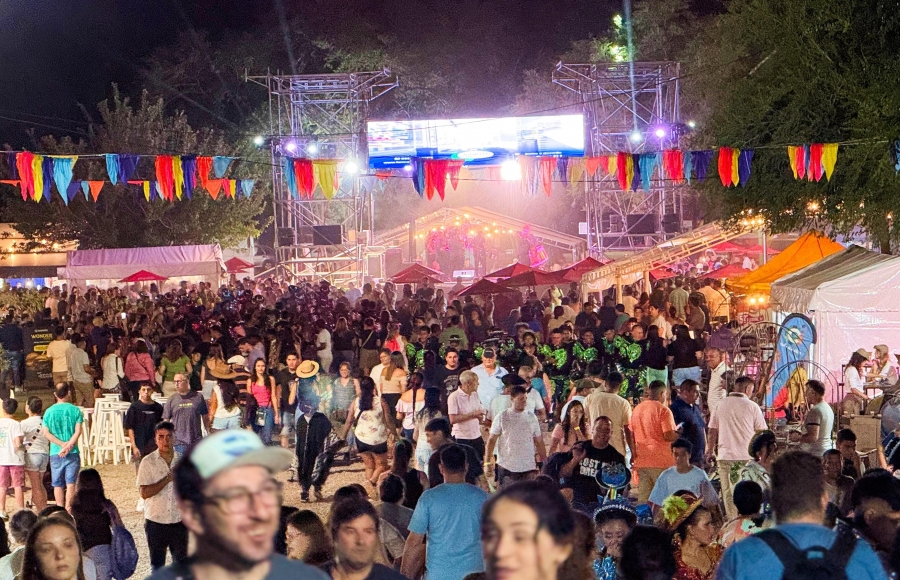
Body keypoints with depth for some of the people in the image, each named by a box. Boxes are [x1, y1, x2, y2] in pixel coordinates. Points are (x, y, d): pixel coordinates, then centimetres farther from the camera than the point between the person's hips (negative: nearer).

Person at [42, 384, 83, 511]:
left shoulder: (49, 411, 2)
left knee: (58, 484, 9)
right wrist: (69, 445, -12)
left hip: (55, 453, 1)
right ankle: (68, 509, -12)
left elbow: (46, 433, -4)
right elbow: (78, 431, -10)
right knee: (70, 482, -2)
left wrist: (62, 444, -7)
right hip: (72, 453, -1)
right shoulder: (75, 410, -2)